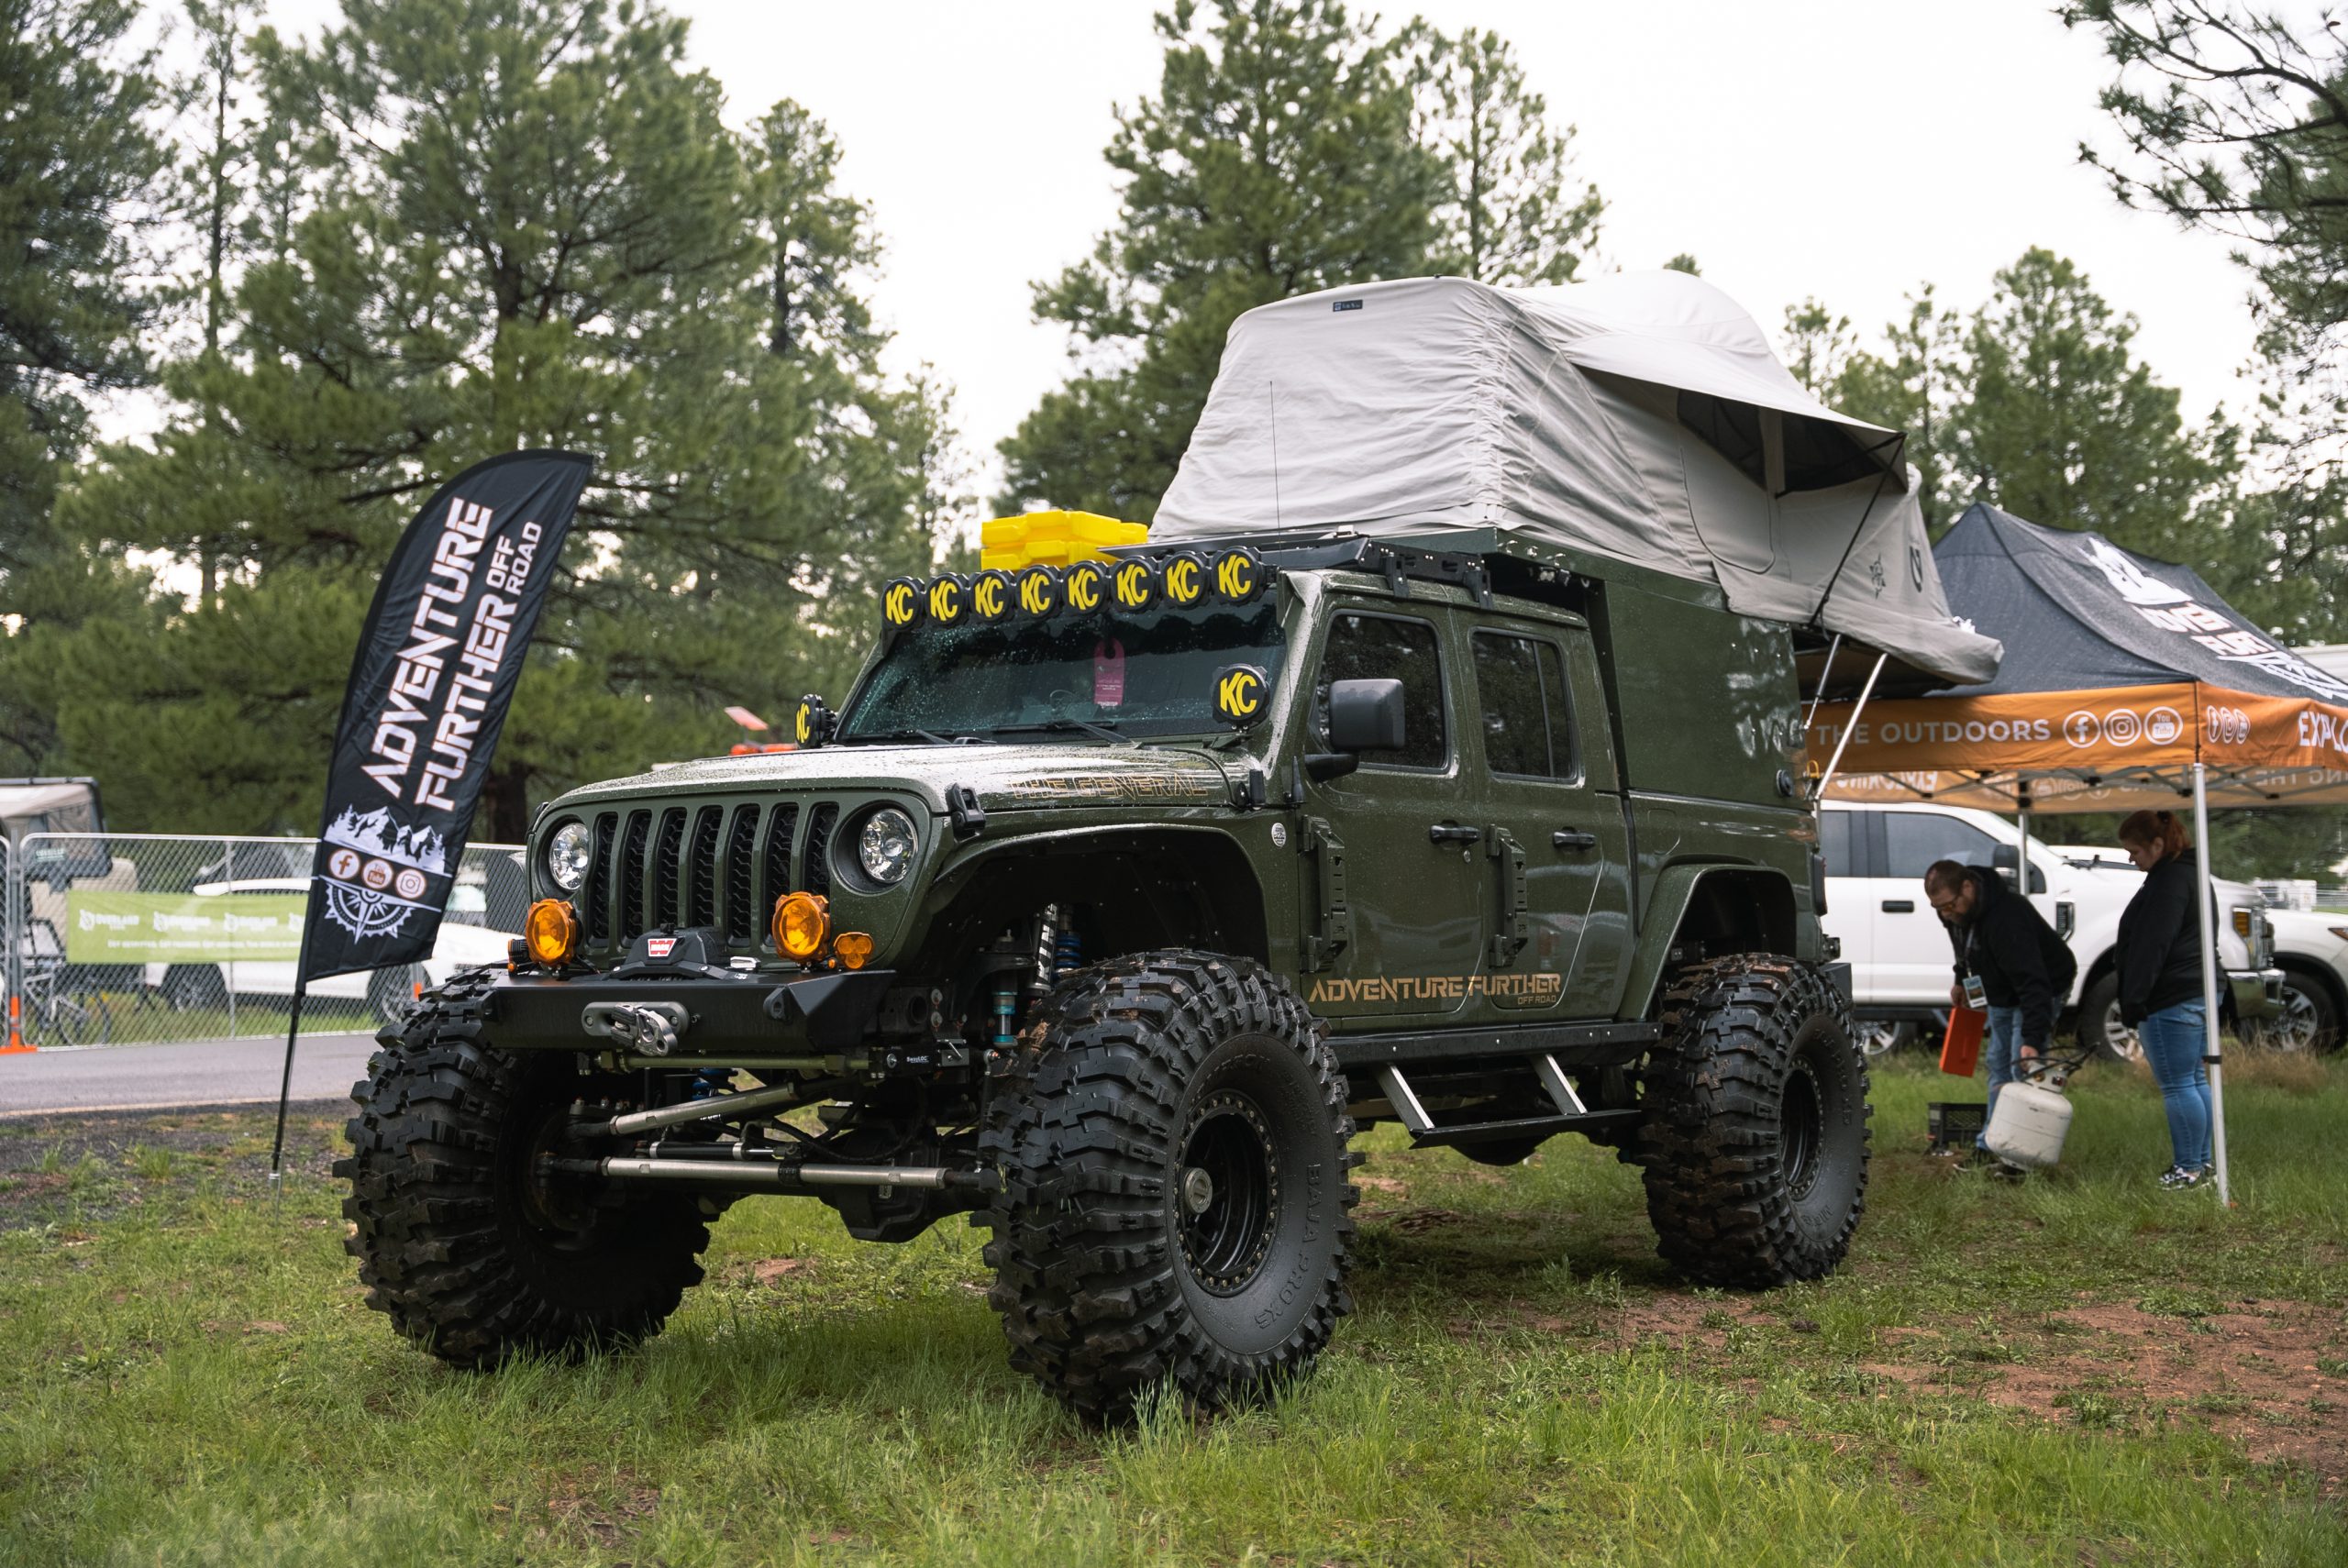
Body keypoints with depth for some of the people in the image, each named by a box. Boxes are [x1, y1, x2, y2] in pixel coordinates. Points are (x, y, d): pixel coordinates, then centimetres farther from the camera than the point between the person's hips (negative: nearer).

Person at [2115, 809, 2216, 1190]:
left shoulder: (2169, 881, -17)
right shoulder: (2191, 875, 17)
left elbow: (2151, 946, -21)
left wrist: (2133, 1001, -19)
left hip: (2171, 1002, -11)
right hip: (2199, 997, 11)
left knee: (2177, 1085, -6)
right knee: (2195, 1080, 15)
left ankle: (2189, 1167, -2)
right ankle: (2201, 1163, 21)